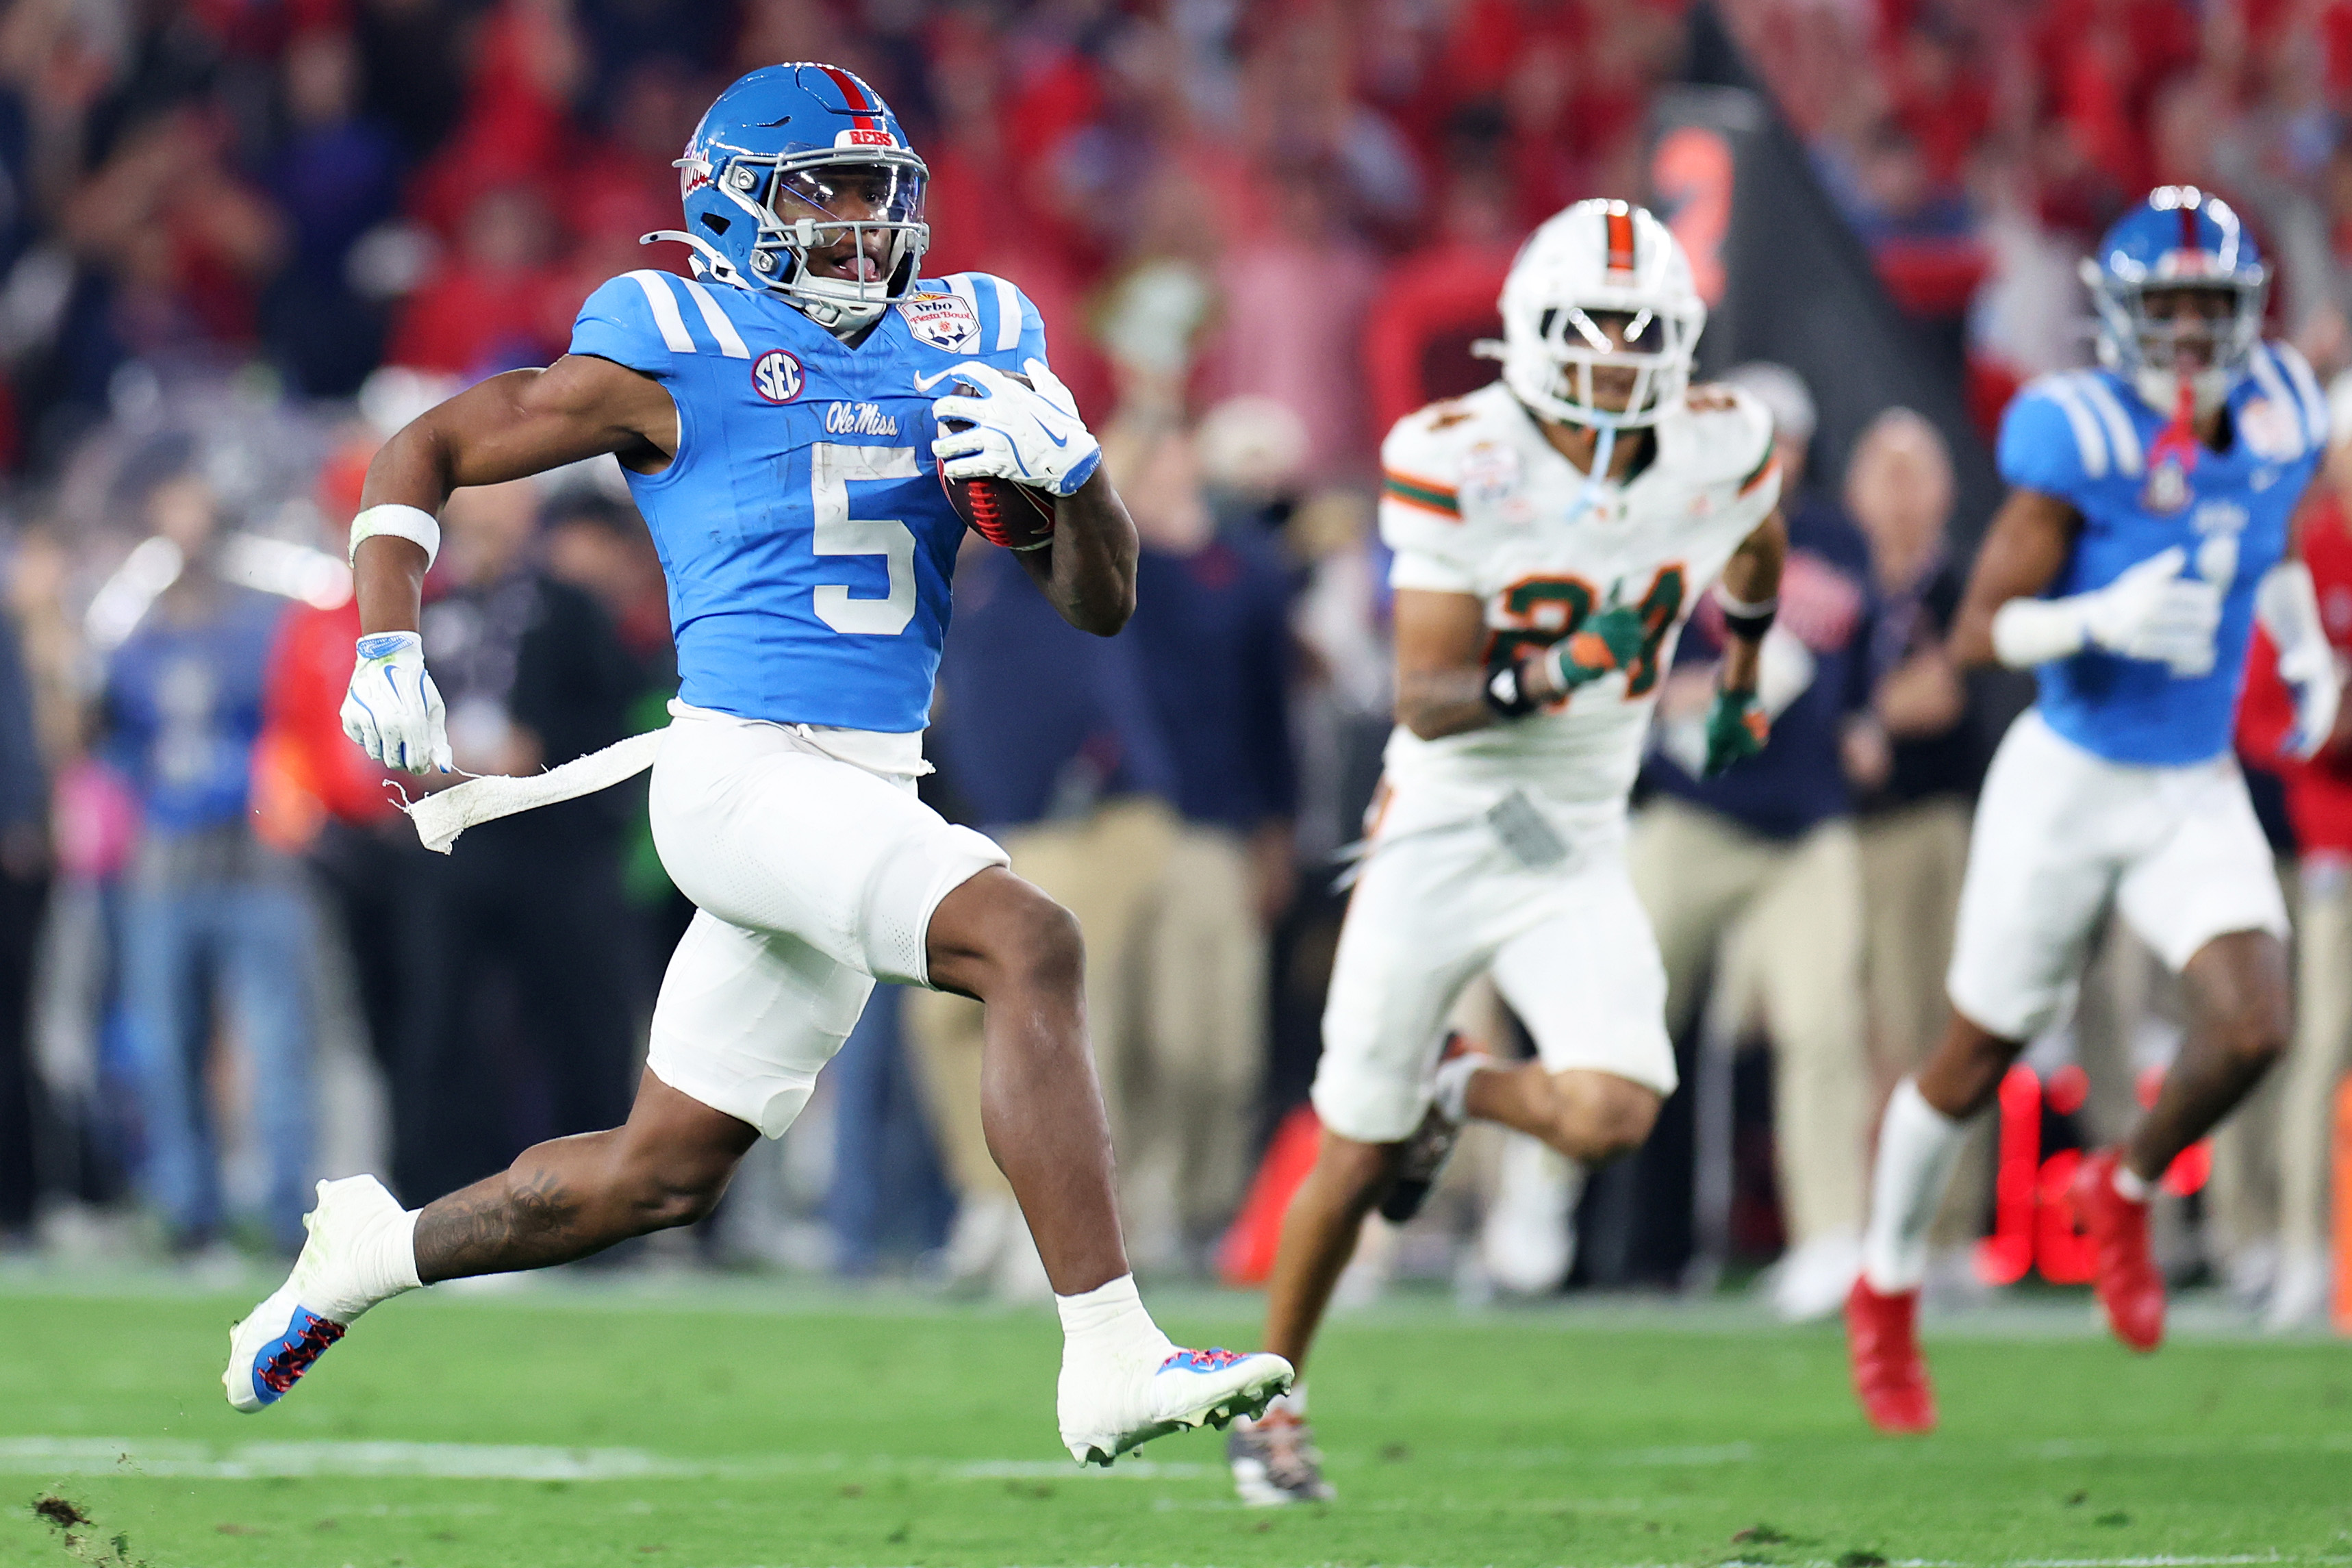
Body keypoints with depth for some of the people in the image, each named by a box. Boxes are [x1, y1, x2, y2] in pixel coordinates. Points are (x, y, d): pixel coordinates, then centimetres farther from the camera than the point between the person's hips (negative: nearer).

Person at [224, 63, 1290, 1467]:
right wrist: (389, 649, -7)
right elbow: (424, 455, 5)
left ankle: (377, 1249, 38)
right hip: (746, 767, -7)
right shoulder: (682, 352, -4)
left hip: (876, 795, 7)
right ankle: (1111, 1367, -32)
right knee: (1030, 945, -28)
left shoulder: (963, 346, 11)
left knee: (659, 1175, 14)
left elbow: (1102, 604, 12)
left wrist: (1067, 469, -8)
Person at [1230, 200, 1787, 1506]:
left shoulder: (1719, 454, -7)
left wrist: (1740, 680, 30)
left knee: (1609, 1118, -19)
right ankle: (1273, 1398, 27)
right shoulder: (1458, 465, -17)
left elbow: (1754, 549, 21)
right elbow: (1428, 702, -18)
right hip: (1440, 835, -2)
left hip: (1577, 855, 3)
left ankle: (1456, 1096, 16)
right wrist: (1541, 680, -34)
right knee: (1357, 1156, 4)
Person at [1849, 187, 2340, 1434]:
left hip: (2197, 796, 4)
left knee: (2251, 1030, -17)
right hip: (2071, 781, -4)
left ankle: (2125, 1193, 15)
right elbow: (1980, 634, -20)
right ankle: (1887, 1293, 33)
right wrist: (2101, 620, -36)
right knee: (1977, 1060, 9)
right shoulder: (2082, 440, -21)